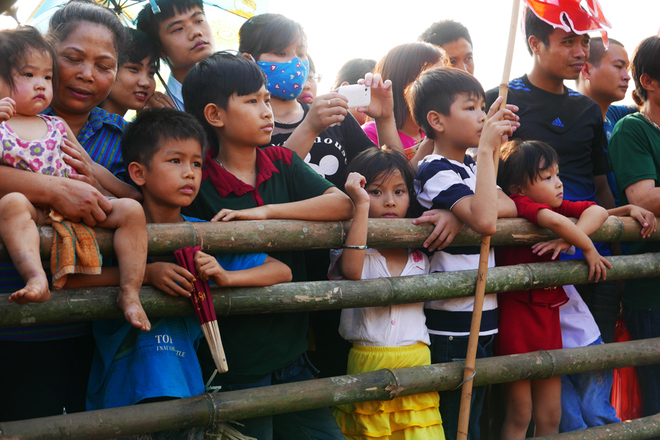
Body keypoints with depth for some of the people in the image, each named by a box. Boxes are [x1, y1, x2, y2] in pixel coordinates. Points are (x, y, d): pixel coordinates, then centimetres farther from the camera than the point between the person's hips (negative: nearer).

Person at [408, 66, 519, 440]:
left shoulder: (471, 166, 12)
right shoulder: (436, 171, -16)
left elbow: (511, 206, 3)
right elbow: (484, 220, -30)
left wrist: (459, 213, -13)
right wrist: (487, 150, -25)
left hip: (482, 315, 9)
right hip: (451, 324, -9)